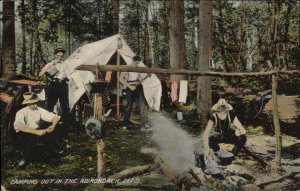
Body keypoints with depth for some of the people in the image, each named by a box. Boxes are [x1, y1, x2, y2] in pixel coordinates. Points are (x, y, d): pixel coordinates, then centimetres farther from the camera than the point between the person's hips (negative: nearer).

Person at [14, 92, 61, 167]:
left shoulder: (40, 110, -5)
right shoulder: (21, 112, -17)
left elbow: (55, 117, -6)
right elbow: (18, 126, -36)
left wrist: (53, 125, -30)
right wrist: (36, 132, -43)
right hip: (27, 135, -3)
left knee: (53, 129, -20)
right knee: (20, 133, -36)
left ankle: (54, 150, -2)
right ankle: (25, 157, -17)